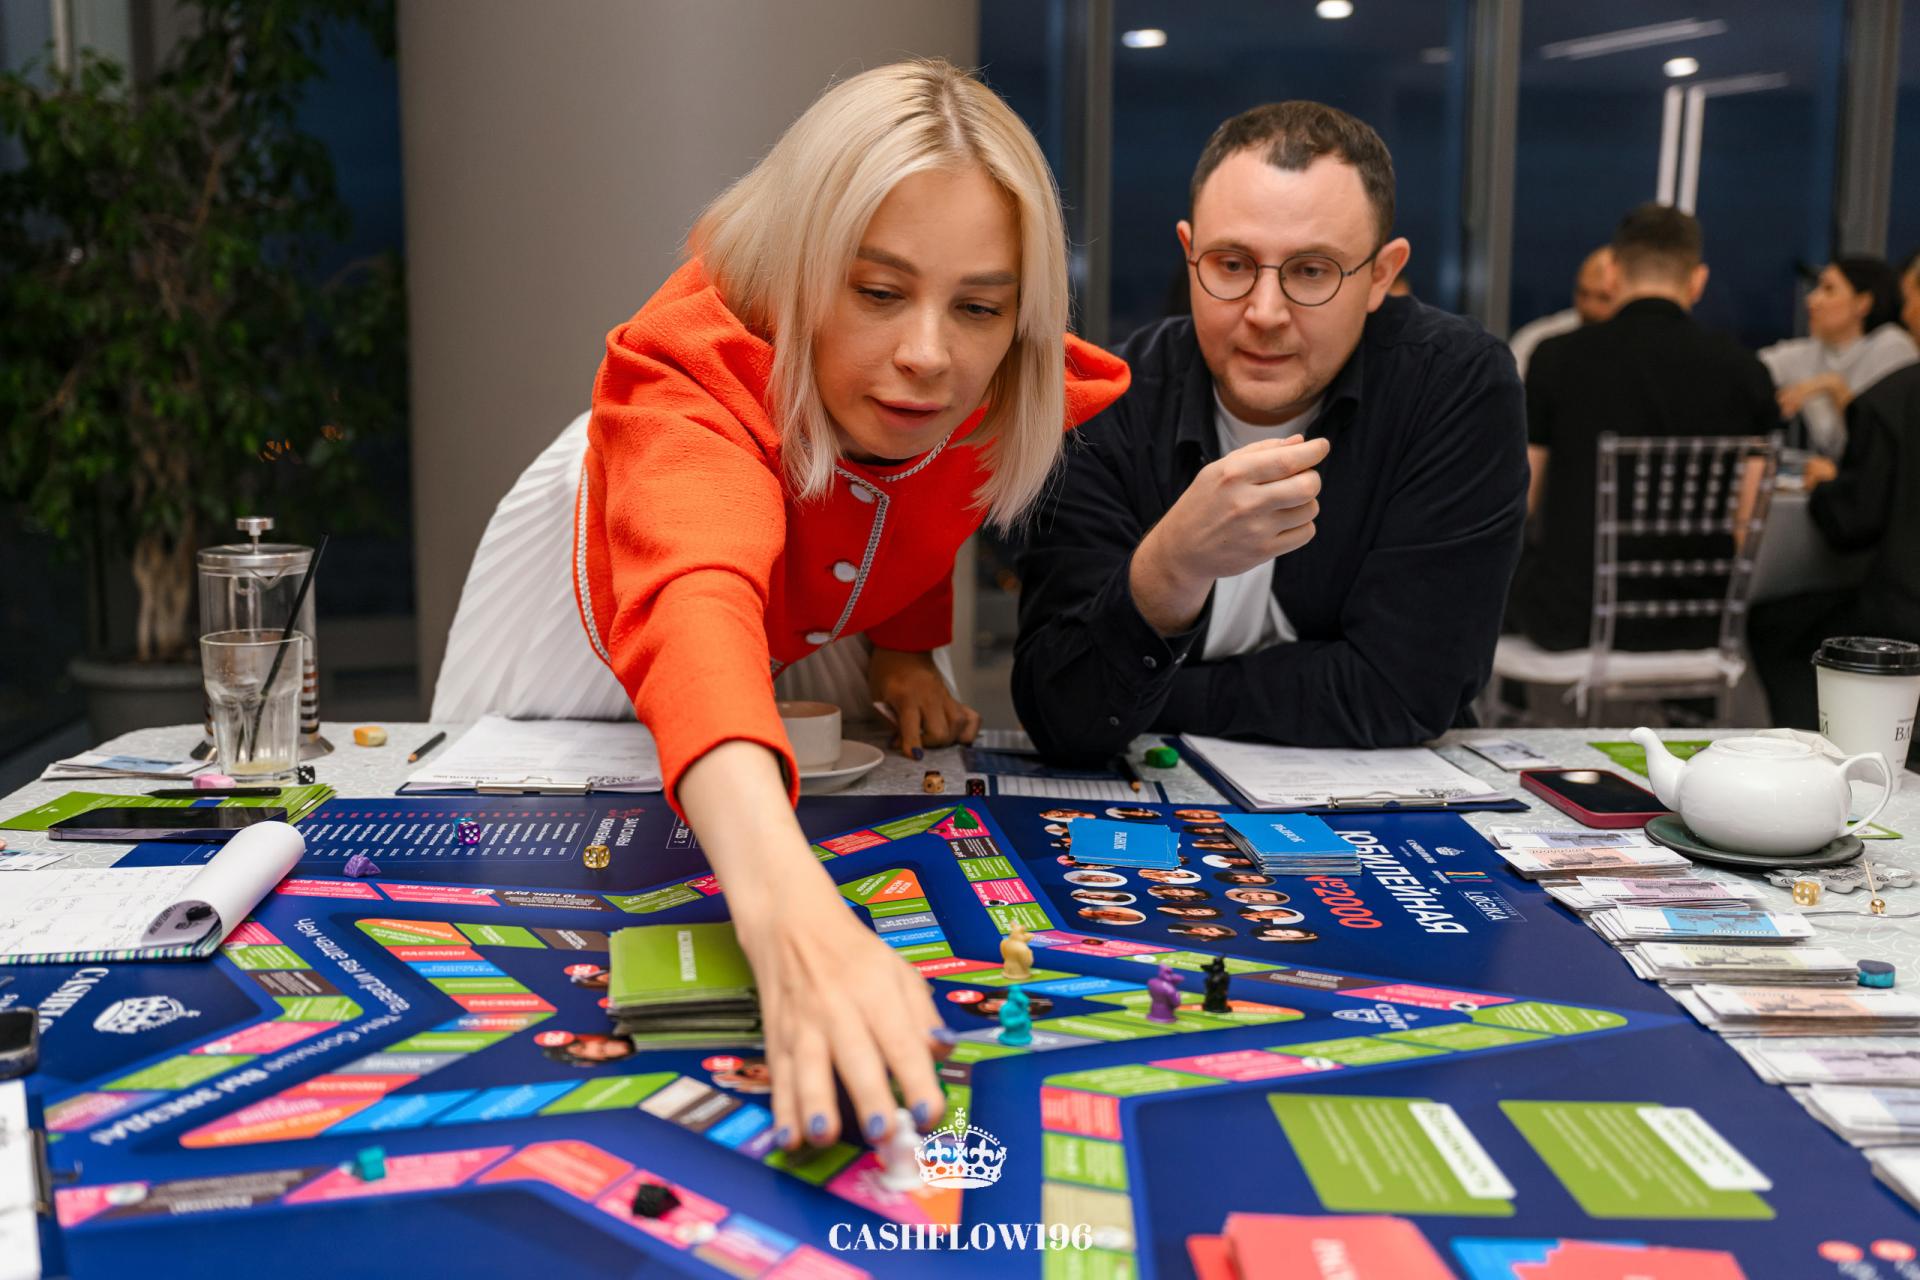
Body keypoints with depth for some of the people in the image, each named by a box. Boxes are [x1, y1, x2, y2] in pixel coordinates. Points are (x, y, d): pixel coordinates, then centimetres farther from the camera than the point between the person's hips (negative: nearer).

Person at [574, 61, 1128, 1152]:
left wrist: (902, 646, -13)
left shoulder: (1030, 398, -32)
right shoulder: (688, 367, -48)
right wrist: (790, 907, -88)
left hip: (834, 635, 3)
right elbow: (696, 609, -72)